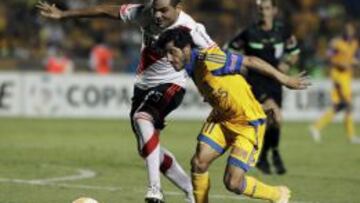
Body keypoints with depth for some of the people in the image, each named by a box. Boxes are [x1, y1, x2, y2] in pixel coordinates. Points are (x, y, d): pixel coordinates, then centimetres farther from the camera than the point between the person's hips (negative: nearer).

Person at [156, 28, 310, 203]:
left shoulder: (208, 60, -27)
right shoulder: (192, 66, -2)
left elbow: (250, 61, -20)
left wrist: (285, 80, -16)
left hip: (248, 122, -7)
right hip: (222, 118, 8)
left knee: (233, 183, -10)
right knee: (199, 162, -8)